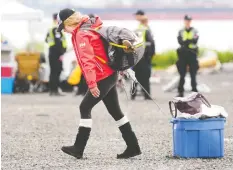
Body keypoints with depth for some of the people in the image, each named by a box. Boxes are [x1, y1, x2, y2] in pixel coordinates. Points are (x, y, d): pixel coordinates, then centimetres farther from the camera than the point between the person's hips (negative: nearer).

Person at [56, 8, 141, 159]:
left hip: (103, 78, -10)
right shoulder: (92, 27, 14)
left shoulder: (81, 34, -16)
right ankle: (133, 146, 14)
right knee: (115, 111, 13)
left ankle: (78, 148, -3)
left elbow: (87, 60, -24)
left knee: (85, 108, -4)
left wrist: (91, 84, -28)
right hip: (110, 74, 10)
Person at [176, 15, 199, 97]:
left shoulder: (194, 31, 7)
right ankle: (180, 92, 5)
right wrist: (190, 41, -18)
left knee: (193, 74, -1)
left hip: (192, 54, -1)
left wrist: (185, 41, -17)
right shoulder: (181, 32, 10)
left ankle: (194, 90, 2)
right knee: (182, 74, 2)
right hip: (183, 54, 1)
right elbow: (180, 41, -7)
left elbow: (195, 40, -11)